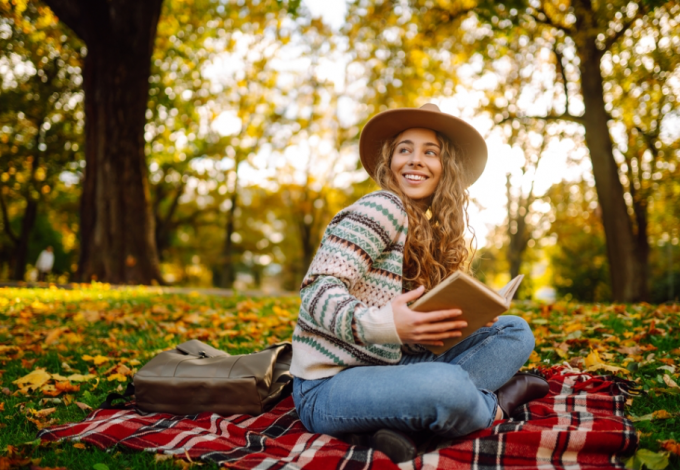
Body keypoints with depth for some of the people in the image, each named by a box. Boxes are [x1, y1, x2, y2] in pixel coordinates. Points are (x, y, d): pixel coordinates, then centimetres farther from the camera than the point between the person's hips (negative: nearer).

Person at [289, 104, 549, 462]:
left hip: (388, 367, 9)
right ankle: (495, 405, 0)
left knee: (515, 331, 6)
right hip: (329, 384, -8)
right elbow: (319, 290, -21)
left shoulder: (431, 233, 13)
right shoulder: (383, 208, -11)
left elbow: (423, 324, 11)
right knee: (445, 384, -37)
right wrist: (381, 324, -38)